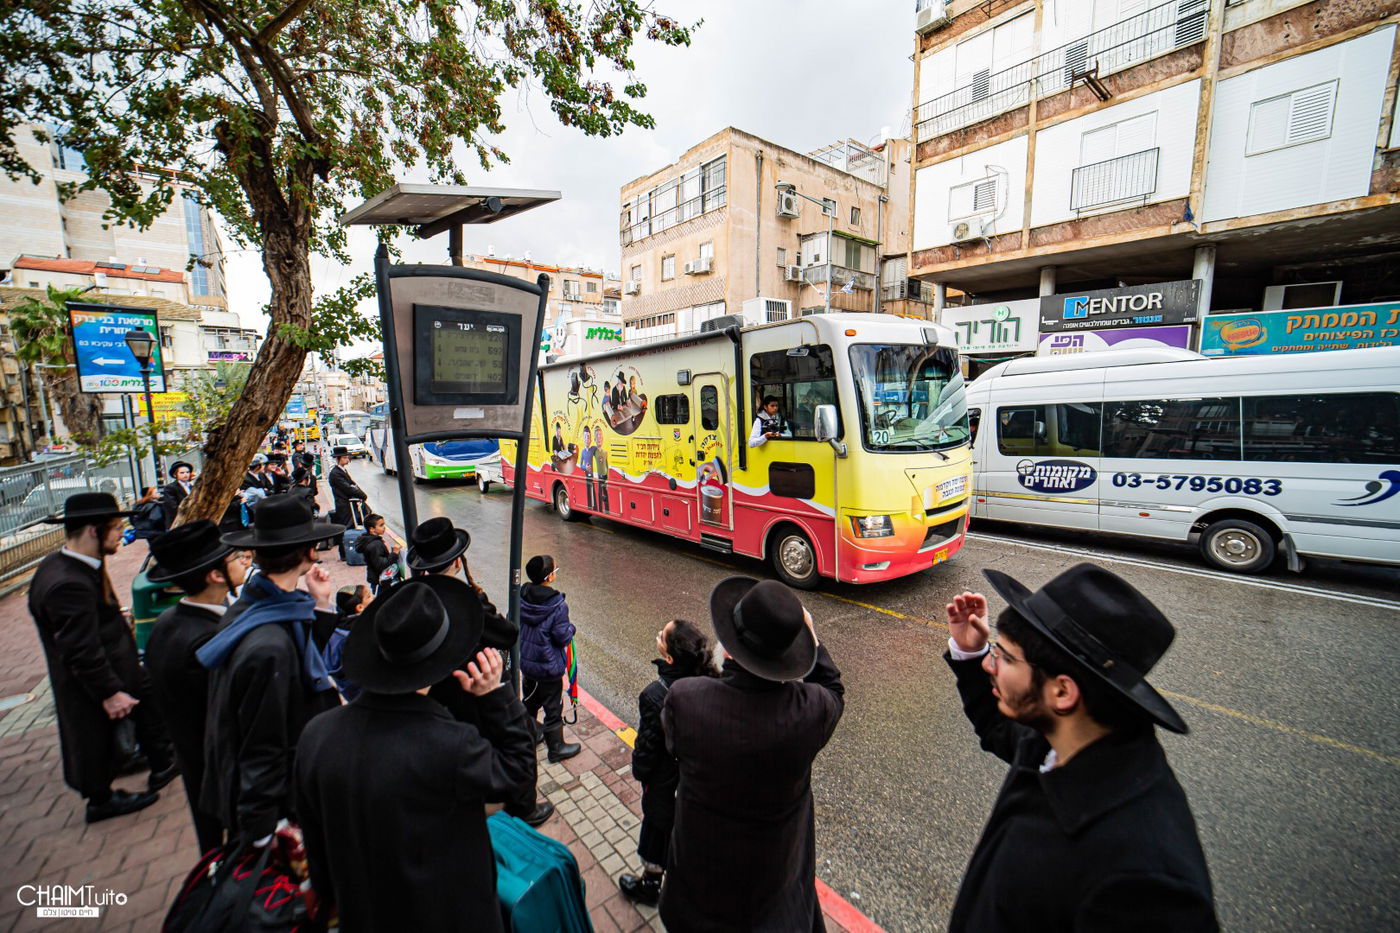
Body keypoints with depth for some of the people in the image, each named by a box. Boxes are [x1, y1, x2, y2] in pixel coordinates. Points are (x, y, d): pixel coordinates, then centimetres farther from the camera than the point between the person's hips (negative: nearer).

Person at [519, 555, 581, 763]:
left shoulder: (521, 597, -11)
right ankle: (556, 748, 28)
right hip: (549, 666, -6)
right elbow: (563, 638, -22)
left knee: (530, 701, 27)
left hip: (525, 661, 6)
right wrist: (570, 627, -3)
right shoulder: (557, 606, -28)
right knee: (553, 707, 12)